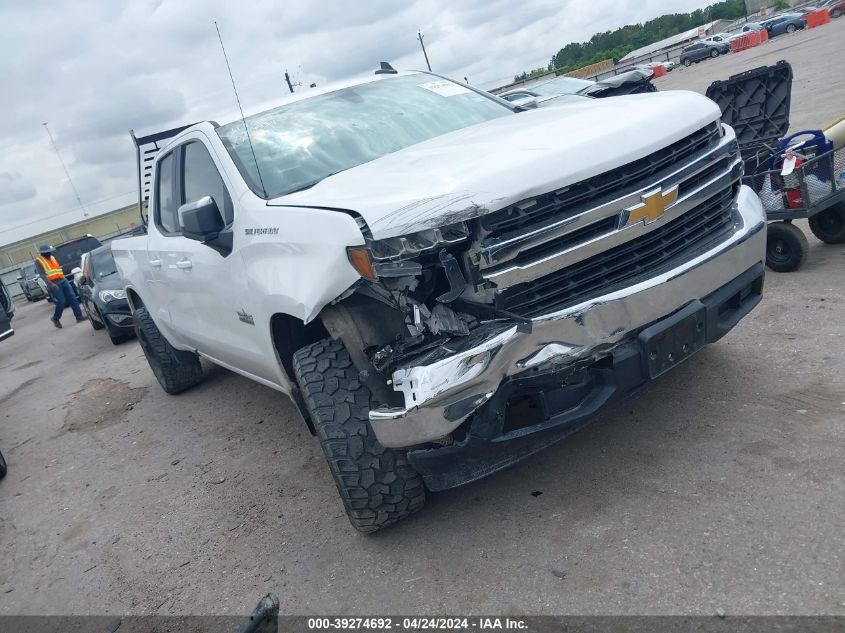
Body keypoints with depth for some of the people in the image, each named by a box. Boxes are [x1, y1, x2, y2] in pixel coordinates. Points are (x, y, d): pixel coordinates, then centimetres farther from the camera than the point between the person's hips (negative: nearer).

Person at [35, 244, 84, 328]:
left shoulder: (52, 257, 17)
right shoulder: (39, 260, -3)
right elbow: (42, 274, -13)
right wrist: (50, 284, -25)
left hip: (63, 280, 6)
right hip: (54, 284, -6)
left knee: (72, 298, -2)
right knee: (61, 302, -9)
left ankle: (79, 316, -1)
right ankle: (55, 319, 13)